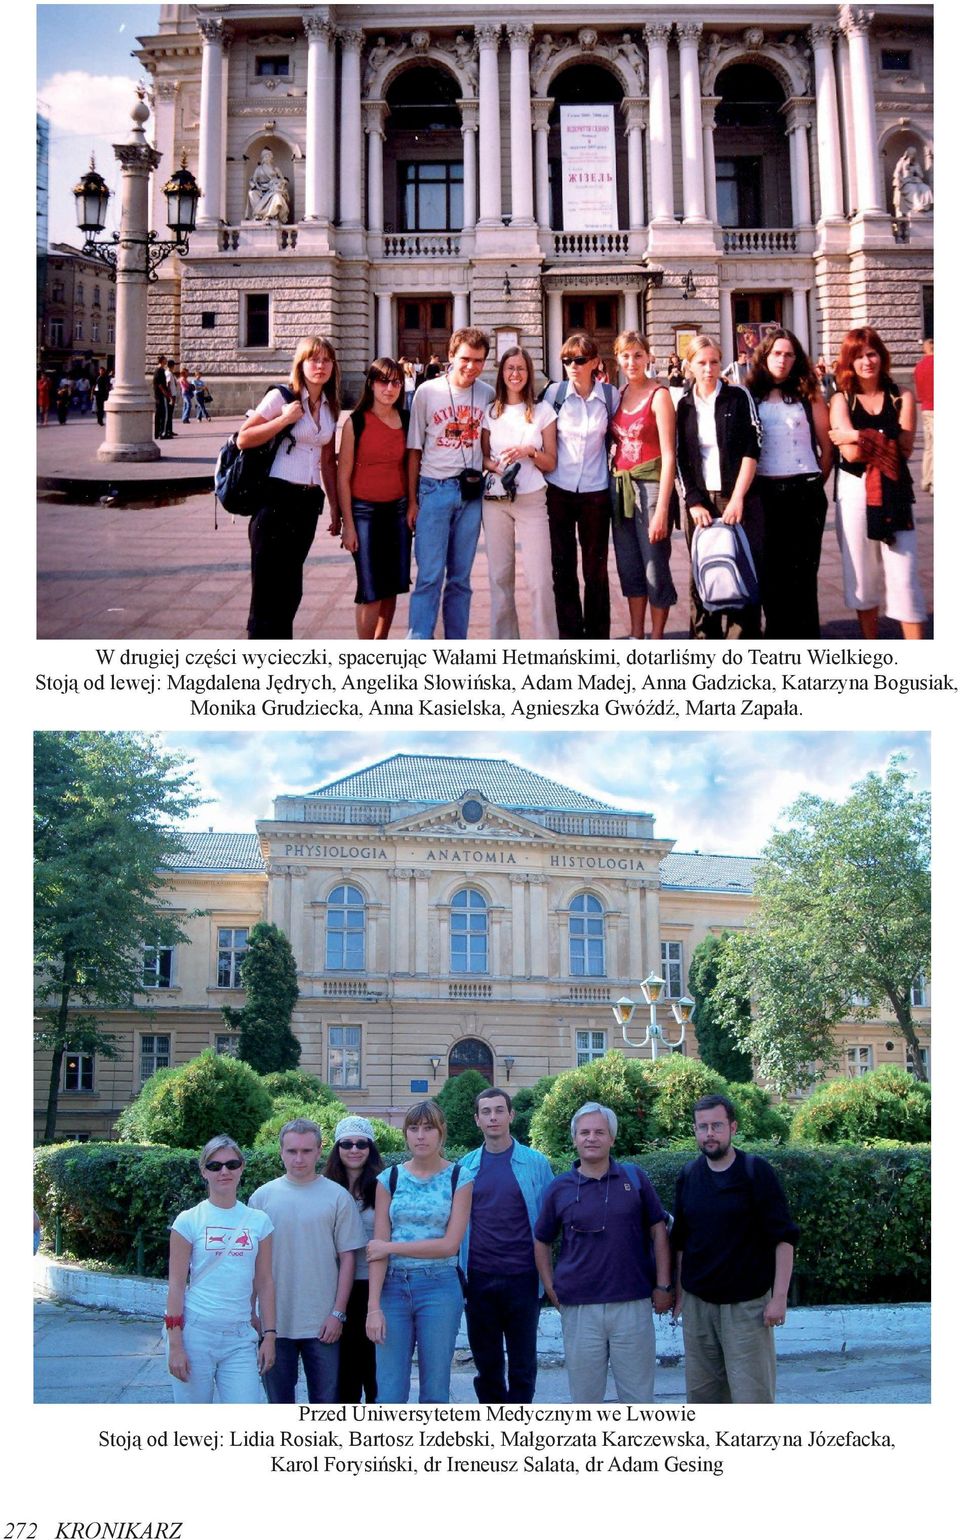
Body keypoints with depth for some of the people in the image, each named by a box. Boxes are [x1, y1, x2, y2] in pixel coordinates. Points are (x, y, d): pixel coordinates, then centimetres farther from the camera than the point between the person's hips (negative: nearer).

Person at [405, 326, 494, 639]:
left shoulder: (489, 394, 4)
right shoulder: (428, 391, -1)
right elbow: (414, 449, 2)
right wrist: (412, 500, 0)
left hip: (472, 493, 2)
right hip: (435, 489, -2)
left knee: (460, 577, 10)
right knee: (430, 575, -8)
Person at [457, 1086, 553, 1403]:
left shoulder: (536, 1163, 0)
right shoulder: (465, 1166, 6)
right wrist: (459, 1270, 2)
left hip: (522, 1278, -2)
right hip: (479, 1279, 2)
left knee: (522, 1364, 5)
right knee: (486, 1364, 11)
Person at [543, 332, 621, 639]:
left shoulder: (611, 395, -2)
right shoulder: (555, 392, -2)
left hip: (595, 492, 0)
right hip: (559, 490, 0)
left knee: (595, 570, 5)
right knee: (563, 569, 4)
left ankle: (597, 637, 16)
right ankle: (570, 636, 14)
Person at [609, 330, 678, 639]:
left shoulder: (659, 395, -8)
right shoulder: (618, 395, 10)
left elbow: (669, 456, -13)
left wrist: (662, 509, -18)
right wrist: (615, 488, 2)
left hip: (650, 484, -6)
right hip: (620, 486, 6)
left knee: (655, 569, -1)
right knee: (629, 567, 12)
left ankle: (656, 641, 10)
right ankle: (636, 637, 22)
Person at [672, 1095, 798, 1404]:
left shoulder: (756, 1172, -8)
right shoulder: (688, 1176, 6)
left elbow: (783, 1238, -9)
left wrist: (779, 1297, -14)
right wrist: (679, 1293, 13)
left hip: (746, 1305, -4)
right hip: (697, 1303, 4)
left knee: (752, 1394, -6)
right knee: (703, 1393, 9)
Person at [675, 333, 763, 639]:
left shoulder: (738, 397, 1)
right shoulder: (683, 406, 9)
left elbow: (751, 449, -5)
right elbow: (681, 459, 8)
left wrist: (737, 499, -14)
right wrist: (694, 503, -4)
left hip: (739, 498, -2)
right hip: (700, 501, 2)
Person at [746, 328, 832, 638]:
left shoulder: (808, 393, 5)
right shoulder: (751, 395, 6)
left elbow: (827, 445, 7)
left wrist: (816, 483, 7)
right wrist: (743, 489, 1)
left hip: (803, 492, -1)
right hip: (764, 492, 1)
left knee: (802, 571, 1)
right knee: (770, 569, 4)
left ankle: (805, 635, 7)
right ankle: (776, 633, 13)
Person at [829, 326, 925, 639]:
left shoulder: (902, 398, 5)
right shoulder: (841, 400, 4)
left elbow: (904, 447, -9)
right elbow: (850, 452, -8)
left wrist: (860, 437, -10)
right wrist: (885, 442, -9)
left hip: (894, 493, -1)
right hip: (853, 493, 1)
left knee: (903, 576, -3)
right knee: (862, 576, 8)